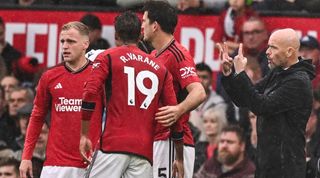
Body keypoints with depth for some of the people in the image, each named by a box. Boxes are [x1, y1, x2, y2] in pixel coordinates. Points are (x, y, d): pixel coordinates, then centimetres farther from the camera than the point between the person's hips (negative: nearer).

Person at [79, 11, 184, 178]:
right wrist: (180, 159, 21)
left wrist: (84, 136, -1)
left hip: (113, 145, -4)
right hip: (144, 150, 4)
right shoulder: (160, 68, 18)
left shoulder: (107, 57, 8)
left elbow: (90, 95, -6)